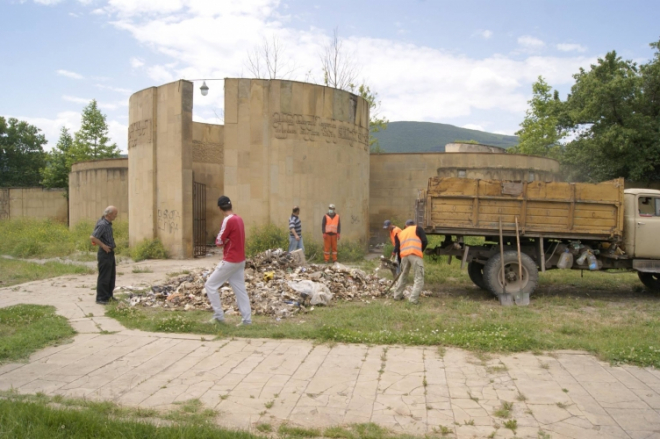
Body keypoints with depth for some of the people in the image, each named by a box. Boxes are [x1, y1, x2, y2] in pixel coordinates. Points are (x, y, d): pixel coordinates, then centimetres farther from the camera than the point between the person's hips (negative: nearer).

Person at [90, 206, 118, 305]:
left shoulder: (108, 224, 8)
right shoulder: (102, 225, -20)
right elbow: (92, 237, -27)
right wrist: (103, 246, -21)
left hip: (110, 253, 10)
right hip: (104, 253, -10)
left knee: (112, 276, 17)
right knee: (104, 277, -2)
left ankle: (109, 295, 28)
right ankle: (101, 298, 7)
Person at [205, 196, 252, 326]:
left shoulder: (228, 220, -17)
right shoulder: (239, 219, 9)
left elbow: (219, 242, -14)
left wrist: (223, 242, 5)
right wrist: (227, 242, -2)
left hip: (230, 261, -8)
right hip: (240, 260, 8)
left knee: (210, 285, 3)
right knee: (240, 289, 10)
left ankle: (219, 315, 5)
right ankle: (247, 319, 9)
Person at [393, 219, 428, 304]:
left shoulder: (400, 233, 29)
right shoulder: (417, 228, 18)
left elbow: (397, 248, 24)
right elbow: (425, 241, 6)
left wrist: (401, 261, 30)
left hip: (404, 255, 5)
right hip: (415, 255, -4)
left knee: (403, 276, 24)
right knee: (419, 278, 1)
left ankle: (397, 295, 31)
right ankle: (414, 299, -9)